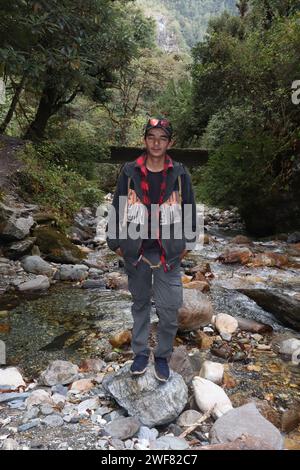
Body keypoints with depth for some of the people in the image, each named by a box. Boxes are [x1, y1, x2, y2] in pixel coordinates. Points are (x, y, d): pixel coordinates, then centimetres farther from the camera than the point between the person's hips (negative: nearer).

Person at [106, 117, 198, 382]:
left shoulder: (180, 174, -2)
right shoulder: (130, 172, -2)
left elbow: (189, 210, 5)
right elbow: (118, 208, 3)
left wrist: (187, 244, 6)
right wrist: (116, 242, 4)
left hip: (169, 253, 0)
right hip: (137, 251, 1)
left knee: (169, 310, 2)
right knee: (140, 303, 16)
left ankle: (163, 356, 27)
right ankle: (140, 352, 35)